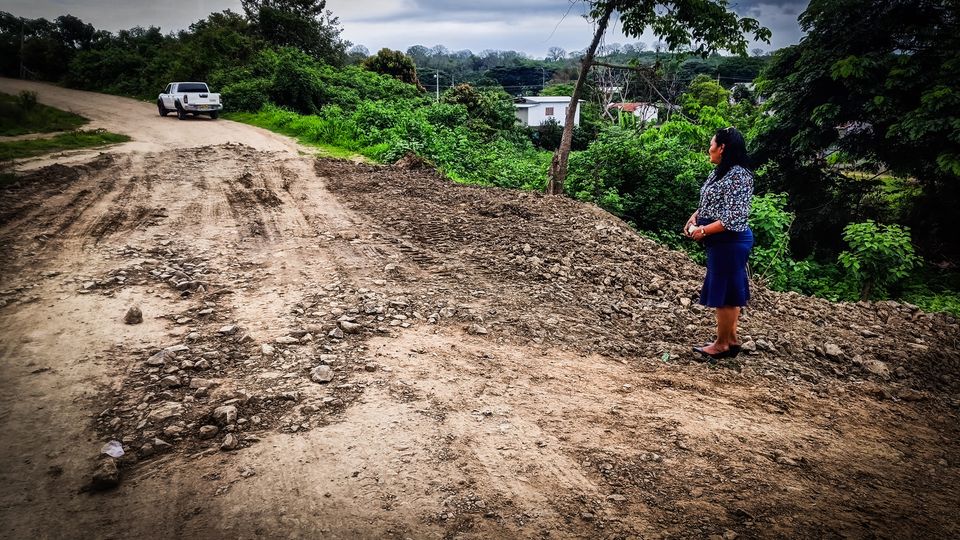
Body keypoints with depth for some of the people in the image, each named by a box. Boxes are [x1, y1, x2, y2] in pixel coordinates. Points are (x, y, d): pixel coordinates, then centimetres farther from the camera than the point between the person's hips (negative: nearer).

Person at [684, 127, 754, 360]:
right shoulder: (719, 172, 11)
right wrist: (694, 217, 3)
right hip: (720, 243, 10)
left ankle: (723, 343, 12)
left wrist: (704, 231, -21)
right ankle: (731, 339, 26)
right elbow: (709, 203, 20)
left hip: (730, 242, -10)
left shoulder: (738, 175, -19)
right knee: (728, 290, 16)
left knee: (724, 291, 0)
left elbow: (734, 218, -23)